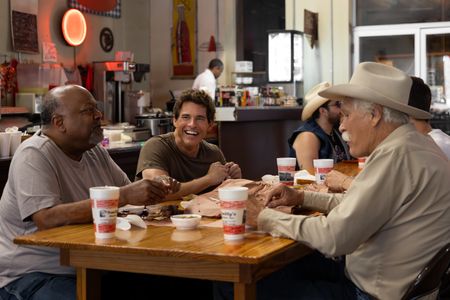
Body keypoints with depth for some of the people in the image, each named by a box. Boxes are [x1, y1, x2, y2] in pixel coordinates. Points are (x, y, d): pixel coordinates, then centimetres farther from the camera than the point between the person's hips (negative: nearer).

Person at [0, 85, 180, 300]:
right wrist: (123, 196, -32)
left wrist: (156, 189, -8)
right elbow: (46, 219, -29)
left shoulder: (96, 152, 9)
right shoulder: (33, 156, -16)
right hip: (34, 275, -8)